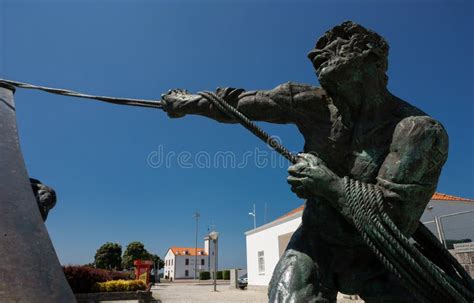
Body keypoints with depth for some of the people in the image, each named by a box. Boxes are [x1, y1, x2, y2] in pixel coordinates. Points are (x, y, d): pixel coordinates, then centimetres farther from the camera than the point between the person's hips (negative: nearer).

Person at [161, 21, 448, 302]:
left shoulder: (423, 131, -19)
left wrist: (326, 182, -27)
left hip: (379, 258, 1)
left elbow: (396, 220, -22)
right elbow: (239, 102, -3)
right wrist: (187, 102, 7)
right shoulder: (313, 103, -12)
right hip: (316, 245, 0)